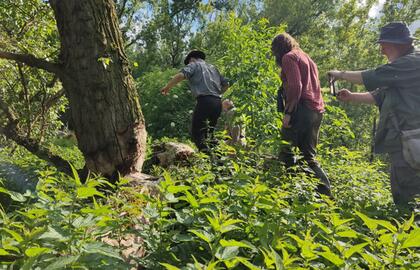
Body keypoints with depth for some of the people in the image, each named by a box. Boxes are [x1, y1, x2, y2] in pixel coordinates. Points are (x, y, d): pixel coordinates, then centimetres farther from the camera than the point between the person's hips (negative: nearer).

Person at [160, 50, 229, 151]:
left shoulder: (194, 65, 10)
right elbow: (226, 84, 25)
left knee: (196, 133, -4)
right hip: (218, 102, 7)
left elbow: (181, 75, -9)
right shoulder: (213, 67, 29)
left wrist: (167, 87, 1)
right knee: (208, 132, 18)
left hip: (204, 101, -7)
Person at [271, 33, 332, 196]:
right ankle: (325, 192, 8)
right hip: (317, 110, 9)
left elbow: (295, 86, -15)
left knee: (284, 148, -5)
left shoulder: (288, 57, 0)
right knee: (309, 156, 11)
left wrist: (288, 112, -17)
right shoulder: (306, 57, 27)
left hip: (302, 109, -9)